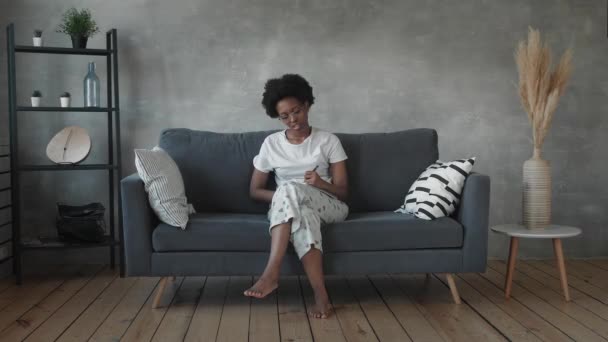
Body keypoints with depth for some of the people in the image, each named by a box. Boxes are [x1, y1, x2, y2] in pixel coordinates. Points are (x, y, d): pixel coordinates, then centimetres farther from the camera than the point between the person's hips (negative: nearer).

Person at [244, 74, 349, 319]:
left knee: (290, 187, -35)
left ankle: (271, 274, -45)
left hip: (330, 208, -1)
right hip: (289, 210, 1)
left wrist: (320, 183, -24)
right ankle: (320, 294, -45)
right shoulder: (271, 143, 6)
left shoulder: (328, 141, 2)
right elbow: (255, 190, 8)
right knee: (302, 215, -39)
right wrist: (281, 199, -12)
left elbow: (343, 193, -1)